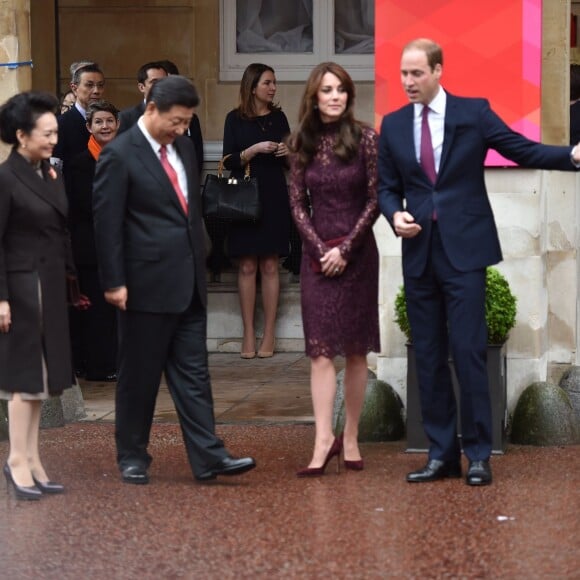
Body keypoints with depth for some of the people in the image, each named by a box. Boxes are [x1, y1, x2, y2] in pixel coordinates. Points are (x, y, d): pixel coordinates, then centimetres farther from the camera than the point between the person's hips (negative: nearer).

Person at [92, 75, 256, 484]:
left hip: (189, 282, 6)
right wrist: (114, 283, -14)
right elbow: (107, 224, -12)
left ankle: (208, 458, 3)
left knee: (193, 373, 4)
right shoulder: (120, 155, -11)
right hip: (146, 284, -6)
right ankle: (132, 458, 17)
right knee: (140, 375, 5)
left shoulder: (183, 147, 11)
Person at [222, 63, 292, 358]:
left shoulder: (278, 117, 10)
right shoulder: (235, 119, 2)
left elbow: (290, 163, 16)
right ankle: (248, 334, 3)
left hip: (273, 198, 2)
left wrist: (288, 153, -6)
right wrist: (255, 150, -17)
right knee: (247, 267, -1)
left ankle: (269, 334, 3)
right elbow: (229, 161, -4)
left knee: (269, 265, 0)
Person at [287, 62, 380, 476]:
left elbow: (375, 199, -4)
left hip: (357, 252, -1)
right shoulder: (302, 144, 4)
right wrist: (321, 249, -7)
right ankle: (324, 441, -10)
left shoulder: (365, 139, -3)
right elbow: (297, 204, 5)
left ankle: (351, 437, 11)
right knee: (321, 351, -6)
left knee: (356, 350, 4)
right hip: (317, 254, 2)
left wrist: (345, 248, -9)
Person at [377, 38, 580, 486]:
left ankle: (479, 455, 1)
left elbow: (522, 149, -3)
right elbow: (387, 187, 14)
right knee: (429, 357, 7)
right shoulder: (393, 125, 8)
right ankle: (442, 453, 14)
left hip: (464, 250, -4)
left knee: (469, 352, -6)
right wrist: (395, 214, -7)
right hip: (419, 252, 4)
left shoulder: (474, 113, -1)